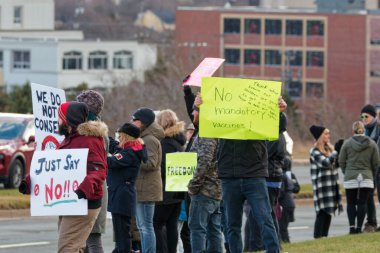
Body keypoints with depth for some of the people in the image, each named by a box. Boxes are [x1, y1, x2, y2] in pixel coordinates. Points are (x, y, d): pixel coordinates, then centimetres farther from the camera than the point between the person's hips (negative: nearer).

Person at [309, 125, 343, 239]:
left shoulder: (329, 148, 16)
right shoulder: (315, 151, -8)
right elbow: (325, 163, -22)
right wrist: (335, 152, -12)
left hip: (331, 185, 8)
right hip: (322, 186, -8)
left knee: (329, 212, 8)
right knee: (322, 212, -11)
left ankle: (325, 236, 12)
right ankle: (318, 237, -10)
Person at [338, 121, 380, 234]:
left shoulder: (347, 143, -2)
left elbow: (341, 161, 1)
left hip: (350, 178, -1)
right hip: (366, 177, 1)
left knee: (351, 203, 6)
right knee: (362, 203, 3)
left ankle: (352, 226, -4)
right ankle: (359, 227, 0)